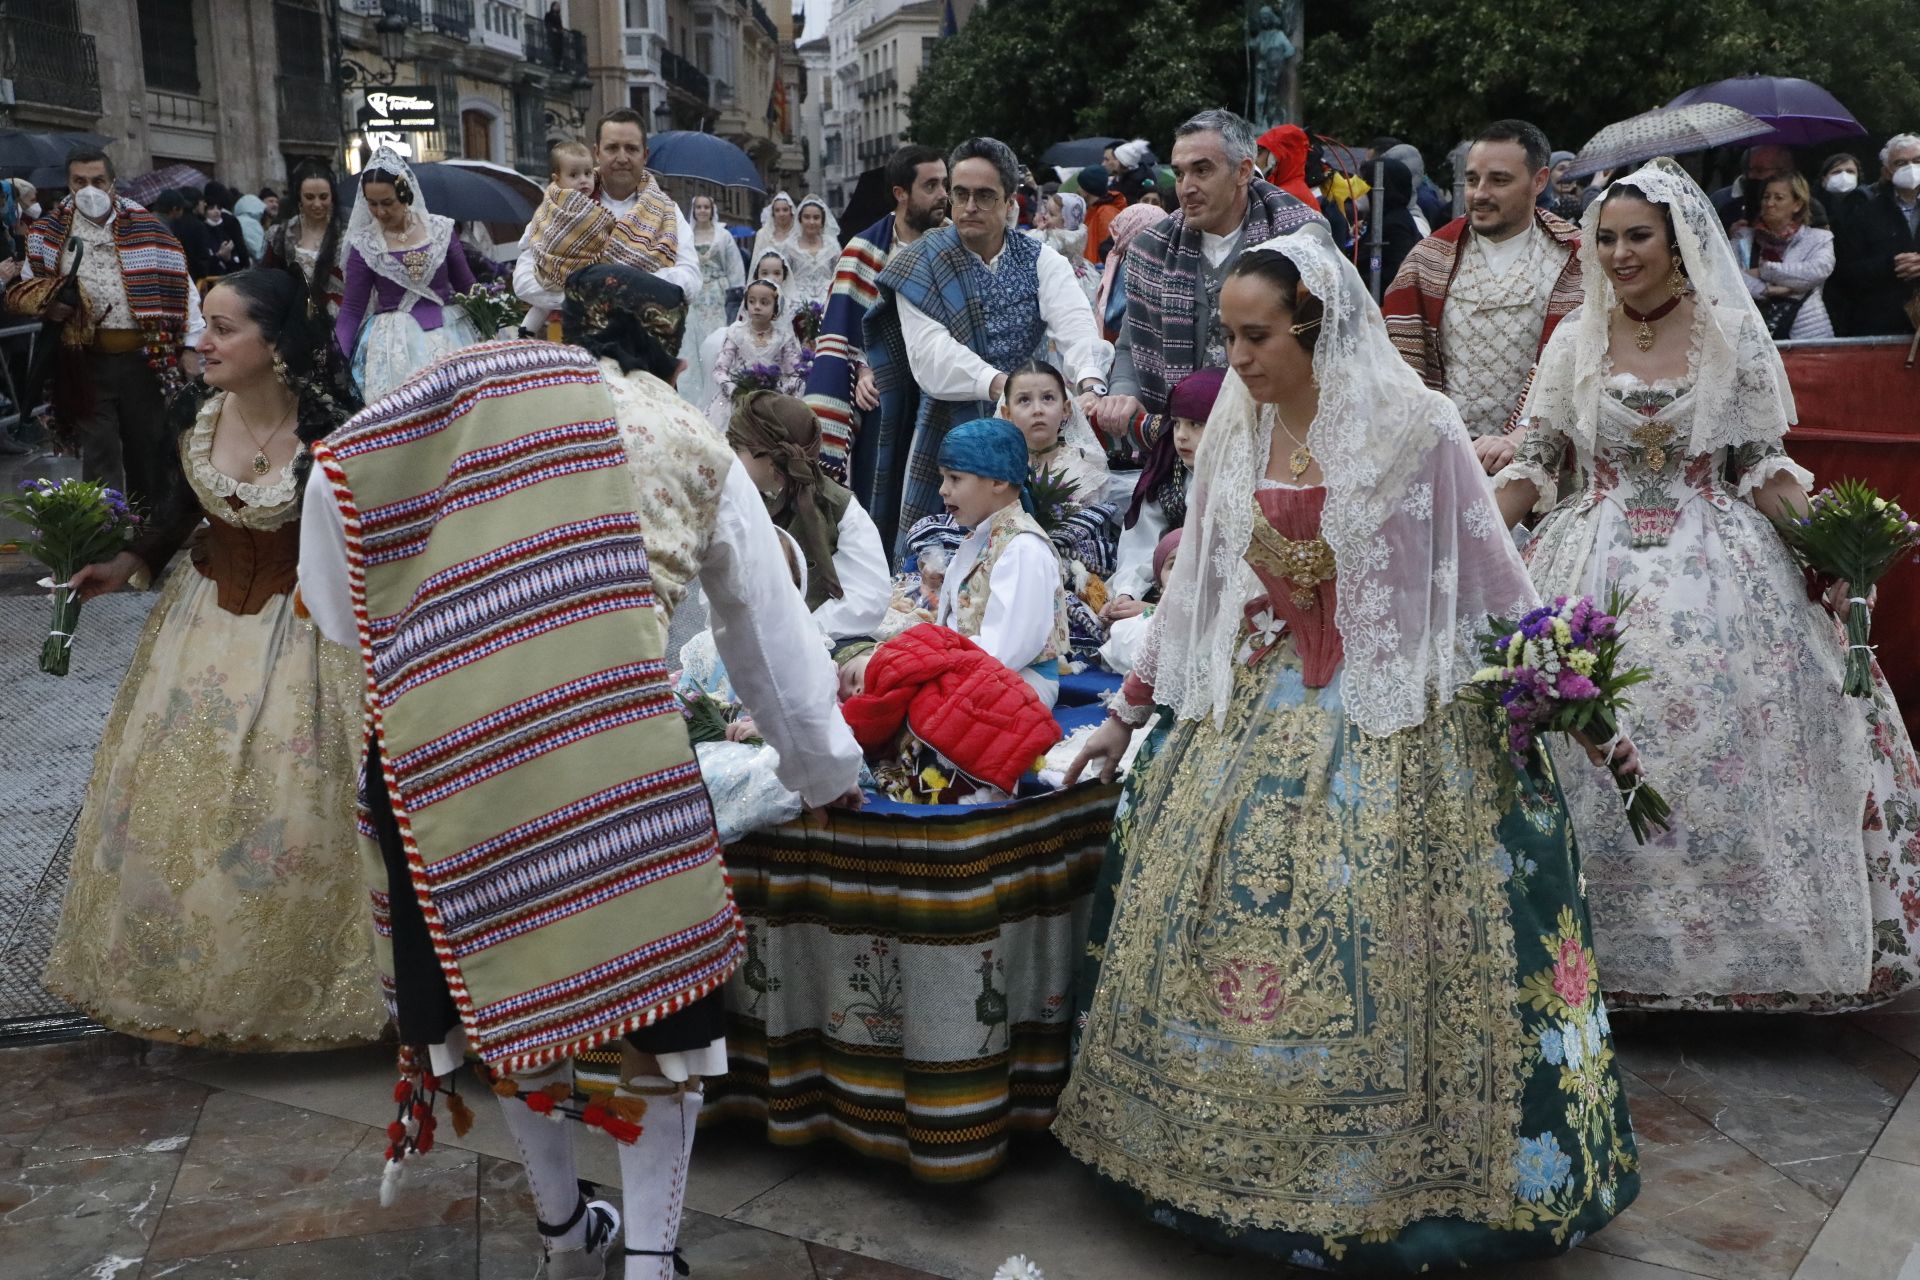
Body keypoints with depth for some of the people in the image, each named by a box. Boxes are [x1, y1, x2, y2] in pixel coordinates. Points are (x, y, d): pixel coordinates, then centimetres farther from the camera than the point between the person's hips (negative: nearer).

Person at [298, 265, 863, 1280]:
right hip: (606, 741, -2)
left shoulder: (454, 408, 17)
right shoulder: (694, 447, 16)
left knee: (501, 978, 20)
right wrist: (826, 770, 35)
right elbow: (770, 635, 23)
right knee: (654, 998, 15)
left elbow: (339, 610, 10)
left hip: (435, 747, 3)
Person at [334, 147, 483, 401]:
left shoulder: (440, 229, 2)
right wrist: (336, 358, -12)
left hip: (448, 333, 1)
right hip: (394, 343, -1)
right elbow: (352, 308, 0)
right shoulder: (364, 245, 0)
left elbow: (466, 286, 10)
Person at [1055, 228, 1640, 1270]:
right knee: (1214, 922, 4)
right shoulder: (1238, 439, 6)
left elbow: (1490, 579, -6)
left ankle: (1403, 1176, 16)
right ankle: (1230, 1152, 22)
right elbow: (1194, 587, 13)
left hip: (1393, 726, -5)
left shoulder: (1415, 430, -10)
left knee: (1370, 943, -4)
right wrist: (1127, 713, 15)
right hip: (1255, 714, 5)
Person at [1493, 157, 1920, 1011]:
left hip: (1717, 570, -1)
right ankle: (1599, 943, 12)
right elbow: (1532, 465, 5)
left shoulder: (1733, 338, 2)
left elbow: (1764, 466, 4)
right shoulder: (1575, 342, 6)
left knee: (1723, 758, -1)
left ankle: (1734, 942, 15)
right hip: (1597, 572, 1)